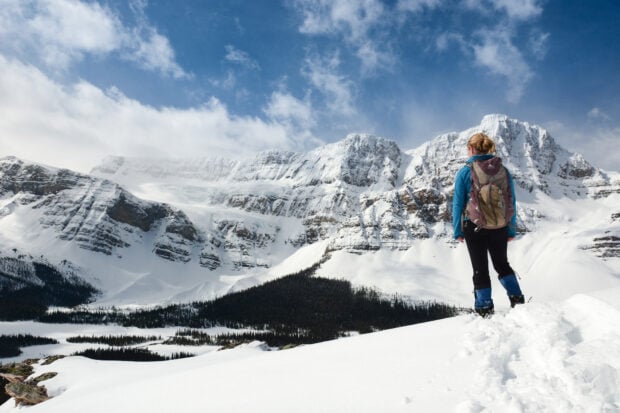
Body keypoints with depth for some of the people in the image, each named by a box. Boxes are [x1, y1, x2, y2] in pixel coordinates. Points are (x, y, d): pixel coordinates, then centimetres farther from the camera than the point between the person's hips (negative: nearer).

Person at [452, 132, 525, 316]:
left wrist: (457, 231, 2)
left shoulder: (465, 172, -8)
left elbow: (458, 204, -6)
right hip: (500, 227, 3)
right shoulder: (503, 171, -1)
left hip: (474, 227, -2)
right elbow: (511, 203, 3)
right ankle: (516, 297, 13)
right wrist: (511, 230, 11)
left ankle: (484, 308, 15)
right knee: (502, 263, 23)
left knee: (480, 268, 10)